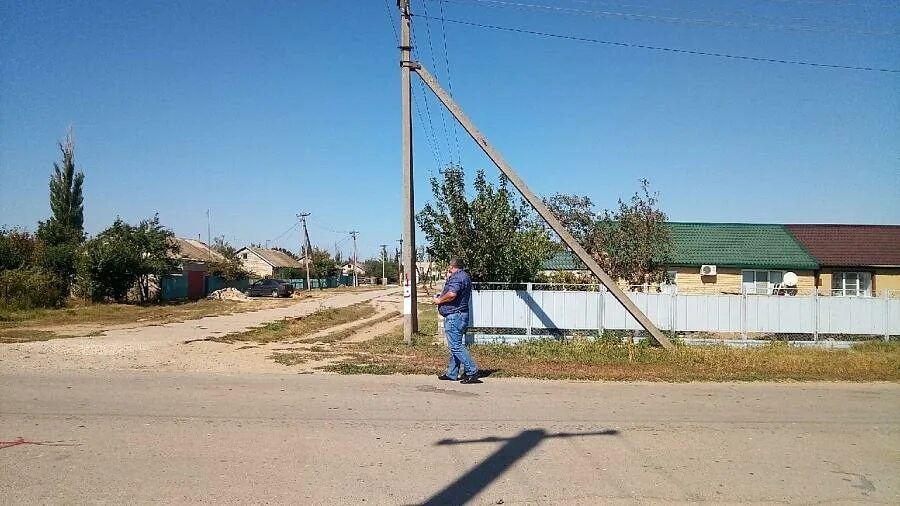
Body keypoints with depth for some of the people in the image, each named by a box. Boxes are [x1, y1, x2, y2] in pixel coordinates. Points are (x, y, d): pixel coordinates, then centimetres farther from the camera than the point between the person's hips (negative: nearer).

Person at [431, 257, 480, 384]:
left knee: (456, 346, -11)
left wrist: (439, 300, -13)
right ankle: (451, 373, 21)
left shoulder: (457, 277, -15)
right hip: (458, 316, 11)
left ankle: (472, 372, -11)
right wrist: (449, 278, 19)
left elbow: (452, 294, -29)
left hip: (454, 316, -11)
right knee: (455, 345, 14)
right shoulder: (463, 276, 20)